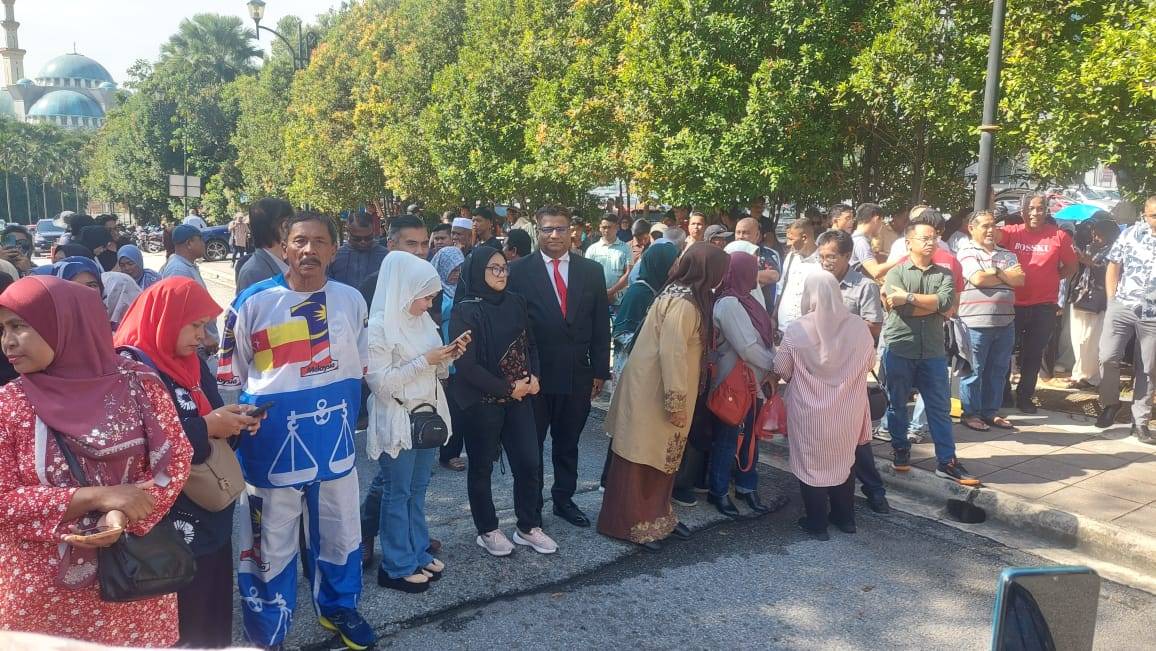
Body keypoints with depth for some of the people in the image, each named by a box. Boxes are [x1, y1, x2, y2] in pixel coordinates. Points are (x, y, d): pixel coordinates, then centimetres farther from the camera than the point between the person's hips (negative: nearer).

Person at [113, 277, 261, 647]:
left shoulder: (194, 365, 10)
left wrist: (233, 421, -2)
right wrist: (206, 428, -21)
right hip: (170, 524, -8)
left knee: (215, 608, 17)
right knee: (181, 624, 4)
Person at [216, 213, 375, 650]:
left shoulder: (351, 300, 0)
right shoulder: (253, 302, -8)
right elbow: (229, 376, 1)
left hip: (334, 441, 3)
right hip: (272, 442, -3)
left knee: (339, 532, 18)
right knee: (270, 544, 11)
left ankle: (338, 609, 42)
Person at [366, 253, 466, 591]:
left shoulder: (423, 320, 7)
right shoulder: (378, 327, -15)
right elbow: (380, 382, -20)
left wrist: (448, 357, -6)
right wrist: (425, 361, -21)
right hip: (396, 422, -7)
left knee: (417, 490, 17)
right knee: (397, 494, 5)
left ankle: (418, 554, 30)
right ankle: (397, 567, 17)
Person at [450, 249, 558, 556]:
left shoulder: (516, 303, 4)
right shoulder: (465, 312, -11)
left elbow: (530, 344, 12)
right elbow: (465, 365, -15)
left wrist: (534, 376, -5)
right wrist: (507, 388, -13)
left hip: (519, 397, 5)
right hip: (482, 401, -4)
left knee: (530, 462, 5)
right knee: (482, 467, 9)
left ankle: (528, 527, 23)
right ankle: (487, 531, 25)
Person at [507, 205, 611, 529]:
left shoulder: (591, 270, 4)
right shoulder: (518, 271, -5)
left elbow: (600, 325, 6)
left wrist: (600, 370, 3)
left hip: (578, 375, 3)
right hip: (533, 375, -3)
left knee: (568, 443, 17)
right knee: (531, 445, 12)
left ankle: (564, 499, 33)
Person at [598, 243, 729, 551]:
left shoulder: (683, 295, 9)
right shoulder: (683, 304, -22)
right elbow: (672, 355, -25)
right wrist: (676, 402, -20)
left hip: (661, 389, 10)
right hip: (654, 393, -10)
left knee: (661, 457, 18)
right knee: (642, 460, 2)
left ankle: (657, 516, 30)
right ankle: (631, 524, 13)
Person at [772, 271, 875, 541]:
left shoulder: (796, 329, -16)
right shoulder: (859, 326, -8)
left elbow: (782, 370, -7)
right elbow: (869, 364, 7)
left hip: (809, 412, -3)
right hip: (848, 411, 3)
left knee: (812, 463, 11)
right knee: (843, 461, 21)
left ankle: (817, 523, 19)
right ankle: (845, 518, 32)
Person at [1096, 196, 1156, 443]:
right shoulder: (1131, 233, 4)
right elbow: (1114, 266, 8)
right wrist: (1111, 300, 1)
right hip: (1122, 308, 1)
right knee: (1108, 357, -8)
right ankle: (1110, 403, 17)